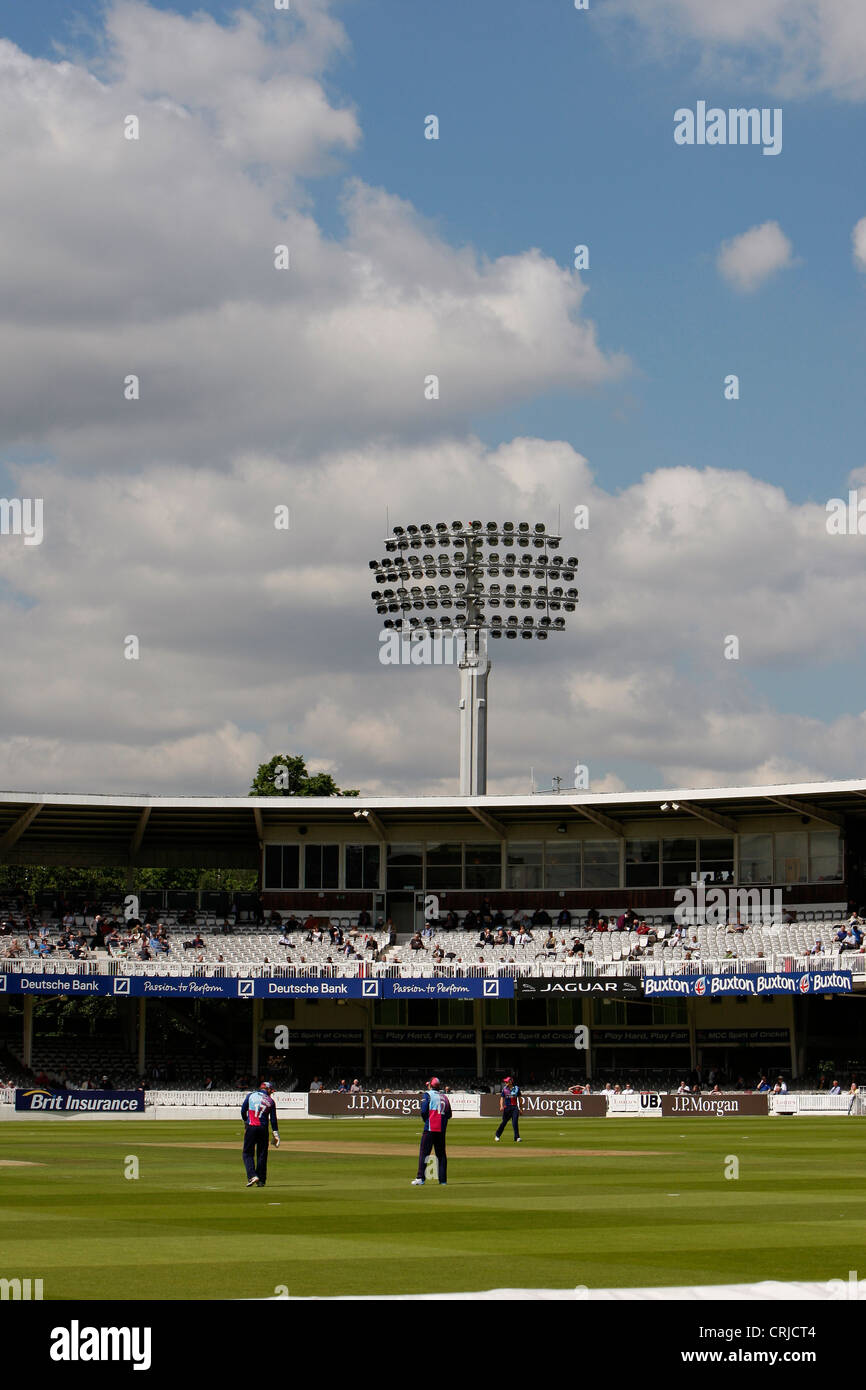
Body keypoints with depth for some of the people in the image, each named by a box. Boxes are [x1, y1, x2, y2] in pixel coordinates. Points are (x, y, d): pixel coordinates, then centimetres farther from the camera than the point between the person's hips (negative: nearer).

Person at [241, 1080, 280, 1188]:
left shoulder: (250, 1096, 4)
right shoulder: (270, 1101, 4)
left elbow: (243, 1111, 5)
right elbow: (273, 1119, 4)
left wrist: (245, 1121, 23)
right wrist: (276, 1134, 8)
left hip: (251, 1127, -1)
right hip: (263, 1129, 1)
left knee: (248, 1153, 4)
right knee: (262, 1154, 9)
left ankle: (252, 1175, -16)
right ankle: (261, 1180, 8)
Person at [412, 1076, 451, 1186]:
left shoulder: (428, 1094, -2)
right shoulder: (444, 1097, 14)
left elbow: (424, 1111, -10)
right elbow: (449, 1114, 13)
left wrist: (425, 1119, 7)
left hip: (430, 1128, -5)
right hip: (442, 1129, 5)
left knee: (424, 1152, -6)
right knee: (441, 1154, 9)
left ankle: (421, 1178, -14)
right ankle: (443, 1180, 6)